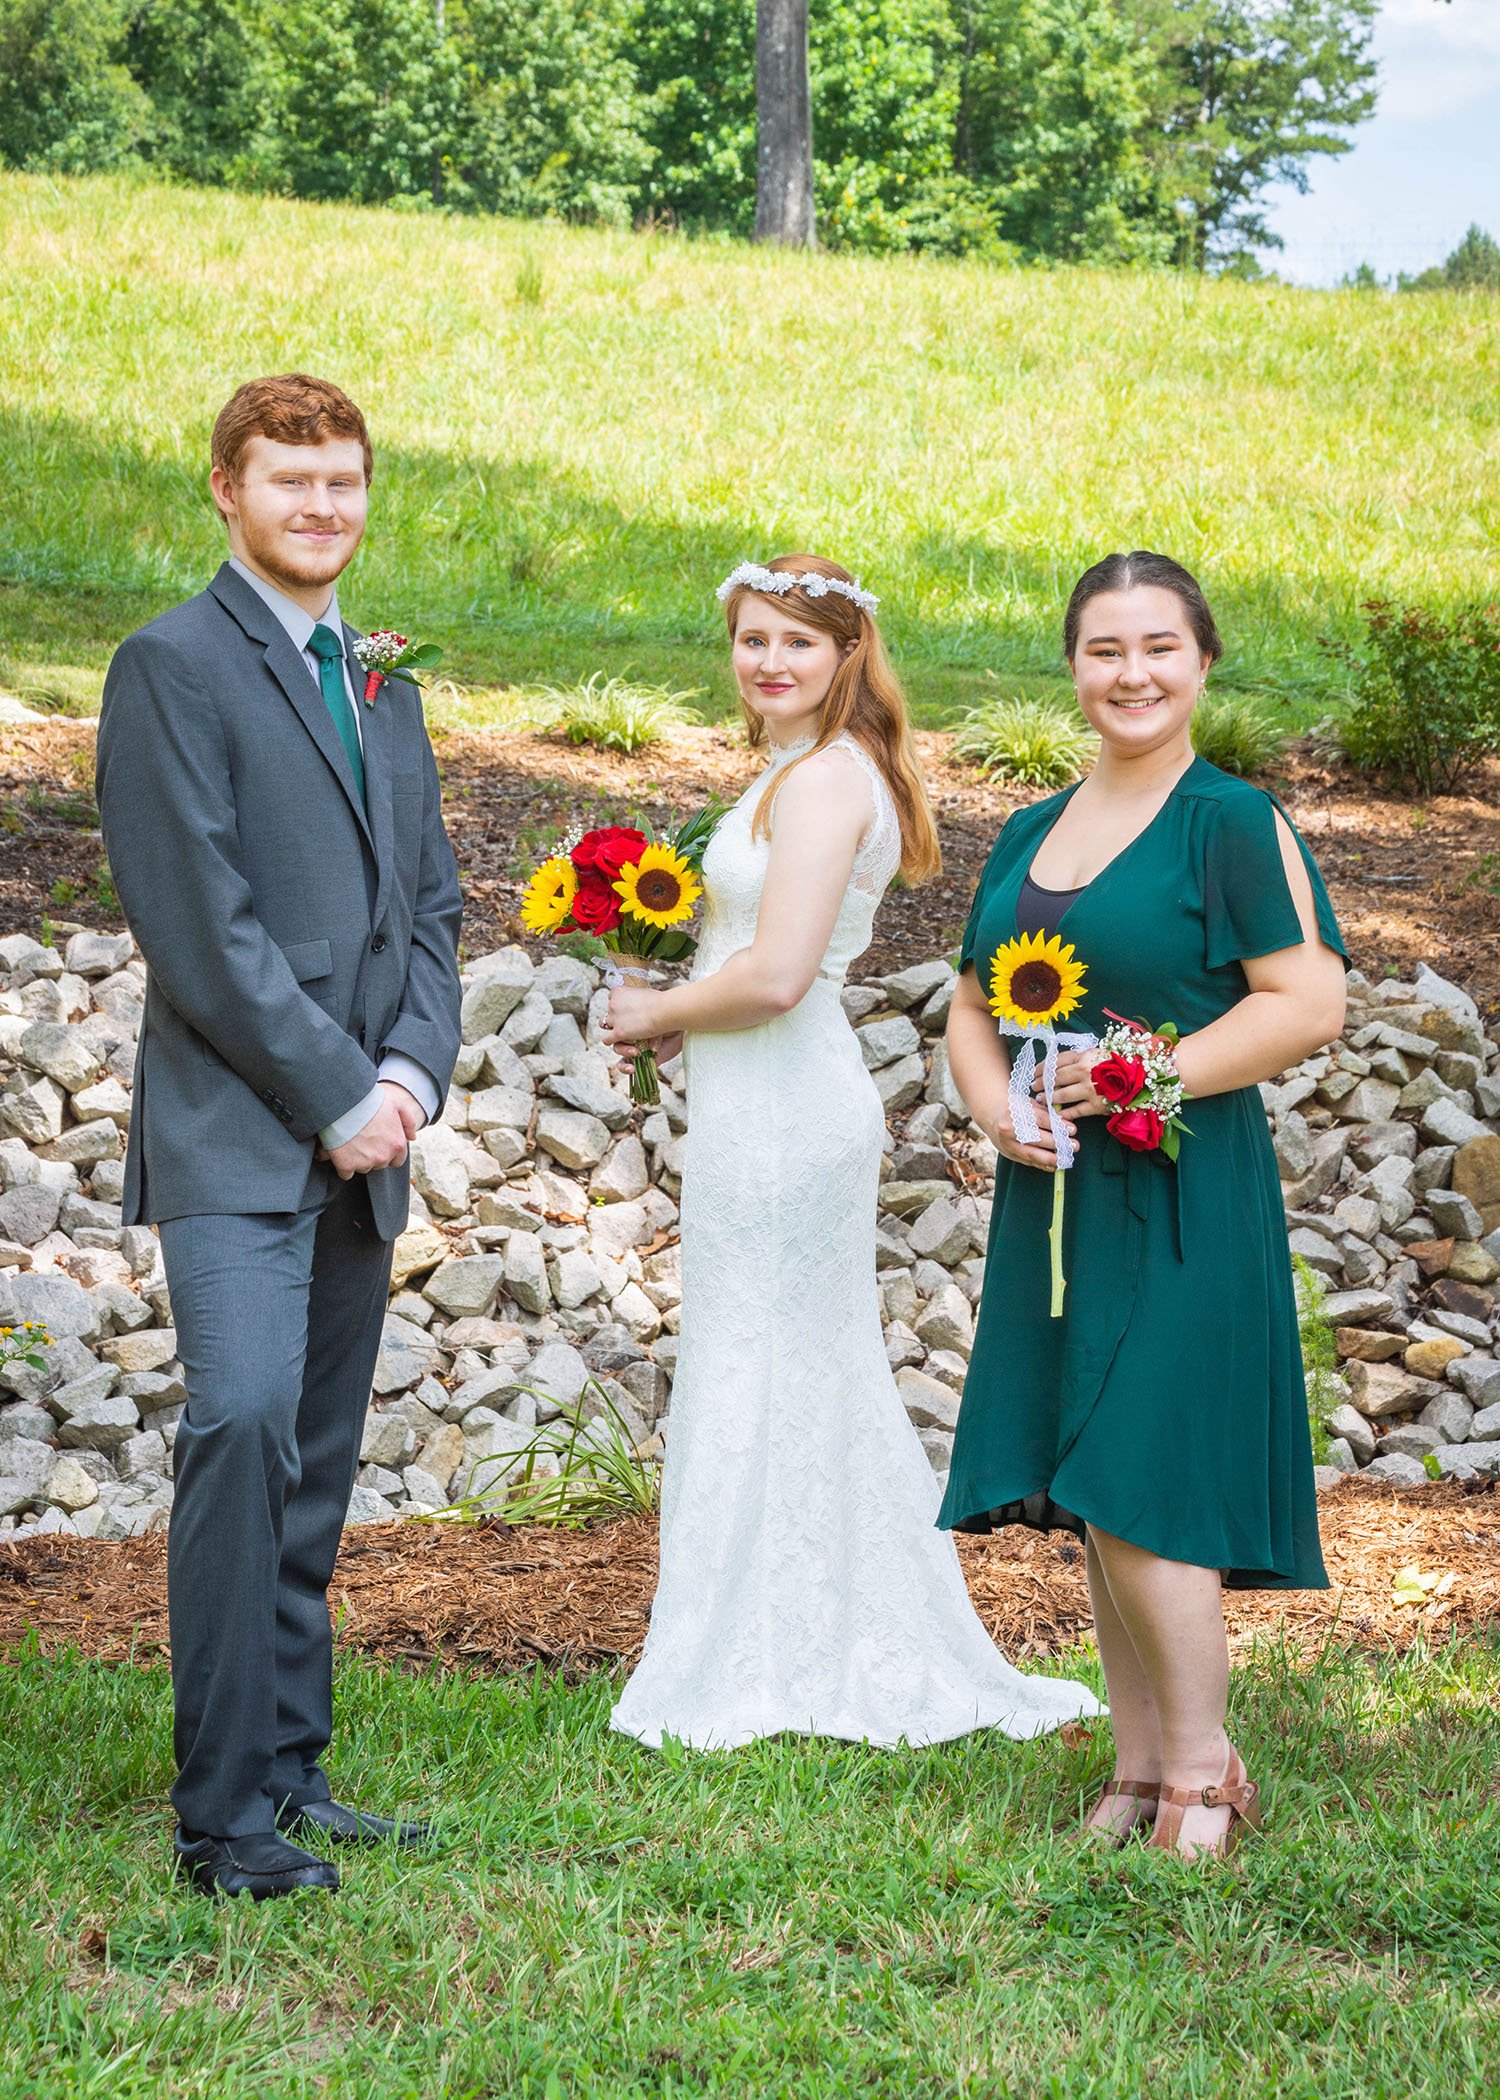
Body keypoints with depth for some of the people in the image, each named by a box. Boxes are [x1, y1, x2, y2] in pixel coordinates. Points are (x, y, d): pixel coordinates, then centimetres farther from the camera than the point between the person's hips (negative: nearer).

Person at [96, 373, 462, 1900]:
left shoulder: (385, 695, 19)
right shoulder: (173, 667, -4)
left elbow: (429, 904, 19)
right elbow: (198, 923, -12)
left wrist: (412, 1070, 1)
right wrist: (336, 1096, -12)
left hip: (357, 1150, 7)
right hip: (236, 1141, -7)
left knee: (317, 1469, 9)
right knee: (244, 1424, -18)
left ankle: (292, 1775, 15)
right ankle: (220, 1815, -15)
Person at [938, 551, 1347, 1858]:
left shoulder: (1234, 822, -6)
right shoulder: (1030, 836, 14)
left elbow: (1310, 1004, -13)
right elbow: (972, 1008, 18)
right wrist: (997, 1107, -3)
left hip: (1182, 1201, -7)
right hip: (1056, 1203, 7)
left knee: (1138, 1488, -10)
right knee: (1095, 1501, 9)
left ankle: (1204, 1777, 3)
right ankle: (1138, 1770, 18)